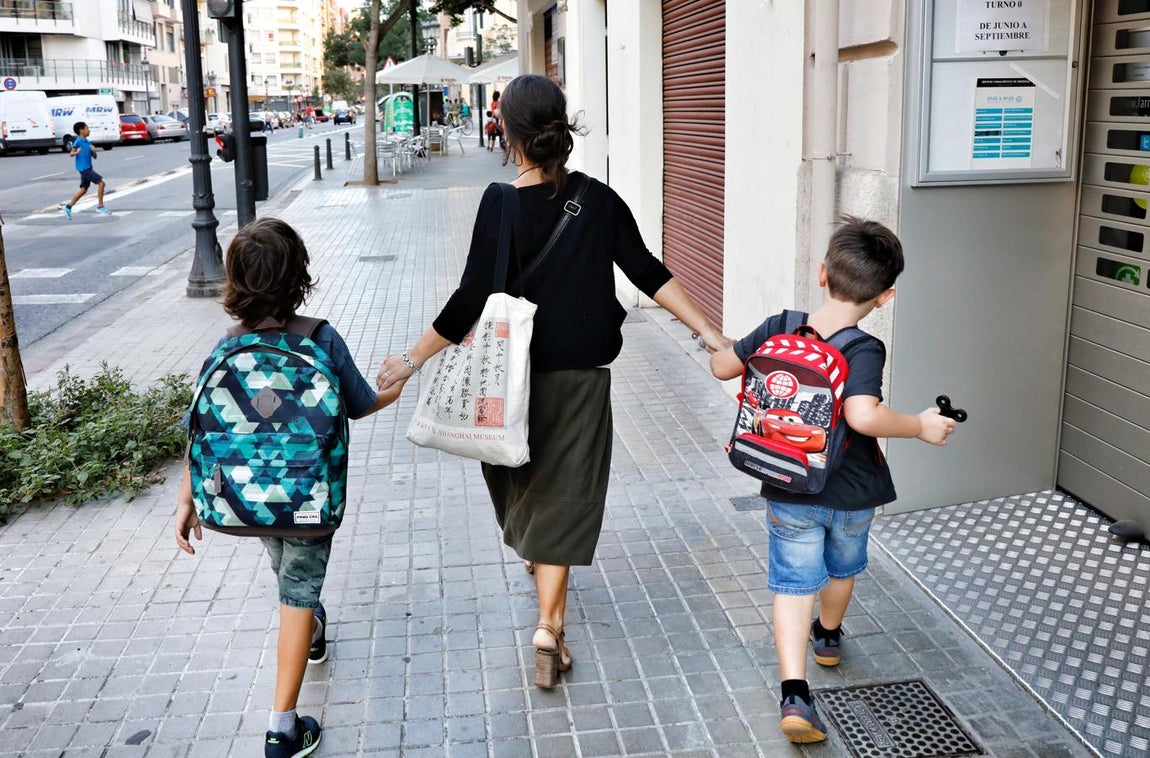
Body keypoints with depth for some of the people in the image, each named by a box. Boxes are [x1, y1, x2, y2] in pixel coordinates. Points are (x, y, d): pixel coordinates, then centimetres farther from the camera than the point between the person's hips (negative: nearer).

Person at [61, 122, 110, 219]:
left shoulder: (88, 143, 15)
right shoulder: (78, 141, -8)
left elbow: (95, 157, 15)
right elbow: (71, 154, -9)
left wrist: (93, 151, -5)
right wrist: (76, 152, -30)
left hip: (88, 168, 9)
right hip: (84, 168, -9)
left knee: (83, 189, 14)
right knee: (101, 183, -12)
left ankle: (68, 207, 22)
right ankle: (100, 206, -6)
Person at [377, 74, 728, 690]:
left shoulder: (502, 204, -13)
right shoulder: (598, 199, -3)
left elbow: (472, 299, -15)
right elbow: (648, 273, -2)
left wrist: (412, 360, -7)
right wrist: (708, 332, 5)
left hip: (516, 374, -1)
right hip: (581, 377, 1)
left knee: (524, 475, 24)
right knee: (563, 496, 5)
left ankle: (534, 553, 51)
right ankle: (548, 627, -2)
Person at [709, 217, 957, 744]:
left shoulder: (778, 330, -11)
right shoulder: (864, 351, -23)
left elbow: (721, 367, 0)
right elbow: (863, 416, -39)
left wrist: (743, 352, 21)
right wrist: (921, 426, -24)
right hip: (852, 494, -1)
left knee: (794, 584, 6)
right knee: (842, 567, 27)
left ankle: (795, 695, -8)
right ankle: (828, 637, 53)